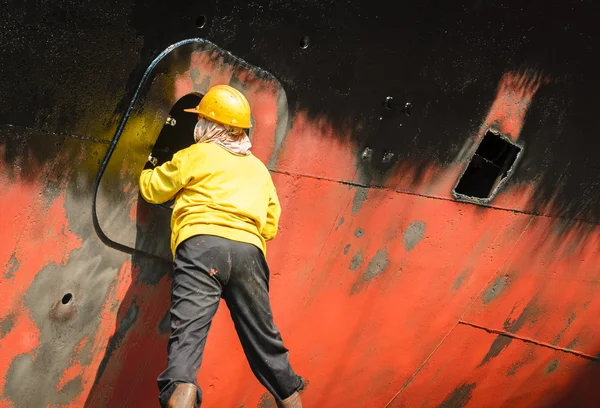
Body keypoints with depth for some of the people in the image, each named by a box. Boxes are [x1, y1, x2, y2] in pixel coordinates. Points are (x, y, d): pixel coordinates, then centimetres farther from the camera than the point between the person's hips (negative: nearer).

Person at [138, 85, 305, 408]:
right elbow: (270, 225, 27)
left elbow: (153, 190, 23)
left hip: (202, 243, -4)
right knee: (265, 342, 13)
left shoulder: (195, 155, 13)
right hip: (249, 251, 5)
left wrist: (148, 172, 45)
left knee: (187, 333, -17)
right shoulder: (259, 169, 28)